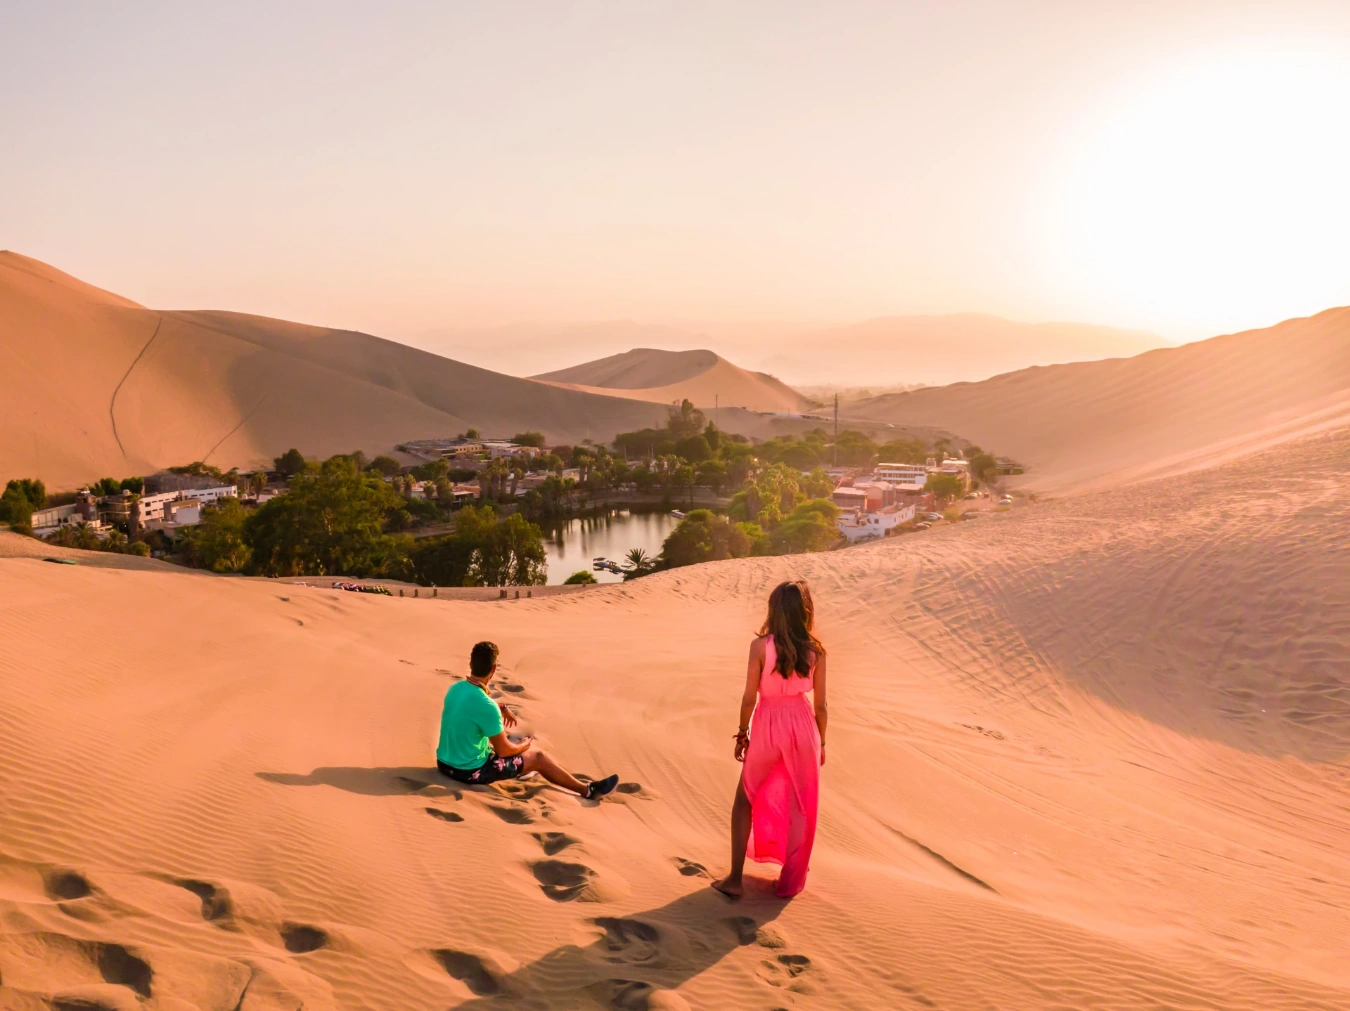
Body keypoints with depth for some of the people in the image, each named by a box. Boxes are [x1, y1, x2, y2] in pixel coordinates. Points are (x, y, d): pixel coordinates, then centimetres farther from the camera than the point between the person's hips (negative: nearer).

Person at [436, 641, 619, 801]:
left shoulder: (455, 688, -3)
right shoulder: (487, 706, -27)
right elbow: (503, 751, -15)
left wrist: (500, 707, 21)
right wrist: (524, 746, 4)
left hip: (444, 763, 8)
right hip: (470, 771, -7)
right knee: (537, 757, 6)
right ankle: (588, 790, 19)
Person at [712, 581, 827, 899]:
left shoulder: (761, 646, -14)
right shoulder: (815, 650, -7)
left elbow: (749, 698, -10)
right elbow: (821, 705, -2)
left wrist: (742, 734, 6)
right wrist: (821, 742, 12)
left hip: (768, 727, -2)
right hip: (802, 726, 2)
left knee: (745, 800, 16)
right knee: (800, 806, 17)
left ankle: (735, 879, 16)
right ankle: (790, 881, 26)